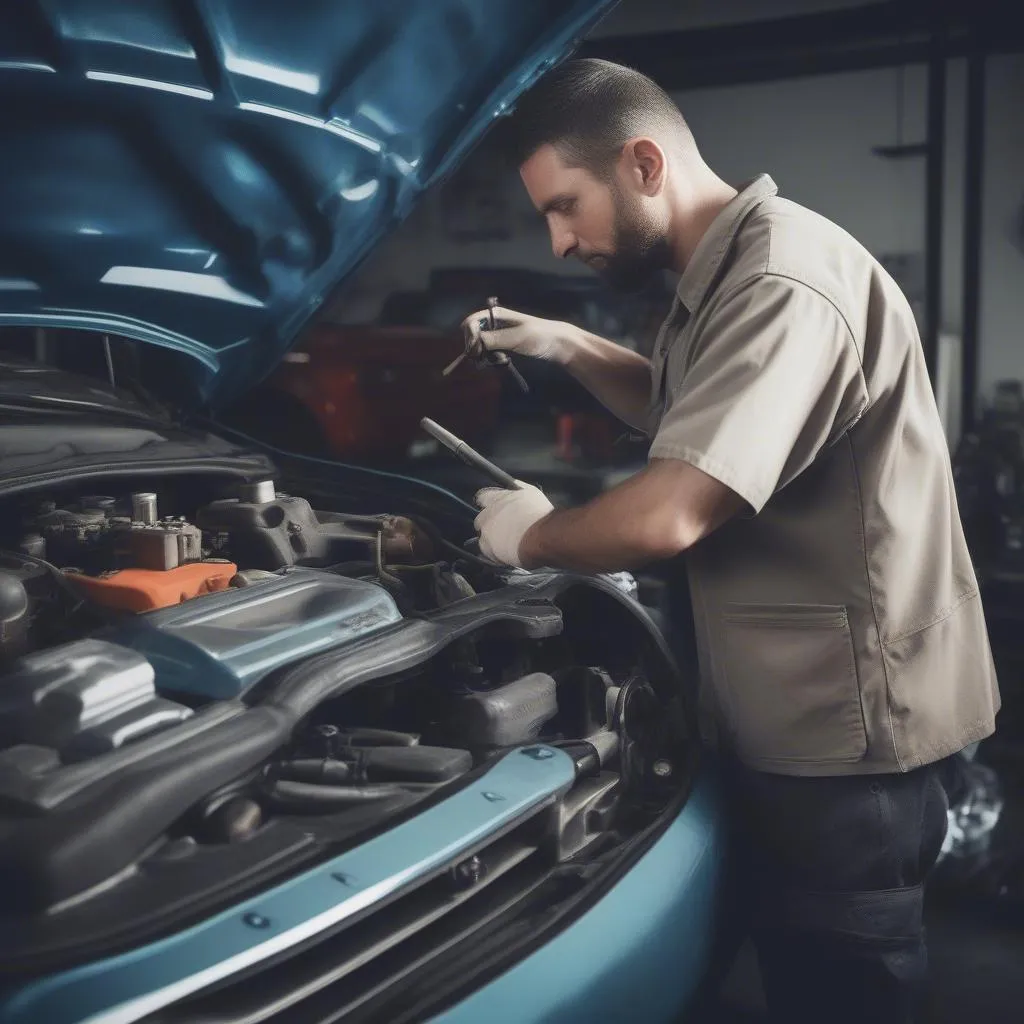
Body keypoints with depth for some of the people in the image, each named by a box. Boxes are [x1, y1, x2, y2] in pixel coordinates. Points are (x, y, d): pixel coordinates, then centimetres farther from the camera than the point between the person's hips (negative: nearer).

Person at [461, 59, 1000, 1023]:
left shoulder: (783, 283, -24)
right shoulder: (719, 276, 10)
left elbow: (666, 518, -32)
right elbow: (684, 413, 29)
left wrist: (529, 535, -11)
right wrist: (565, 346, 13)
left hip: (843, 736, -10)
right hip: (789, 722, 10)